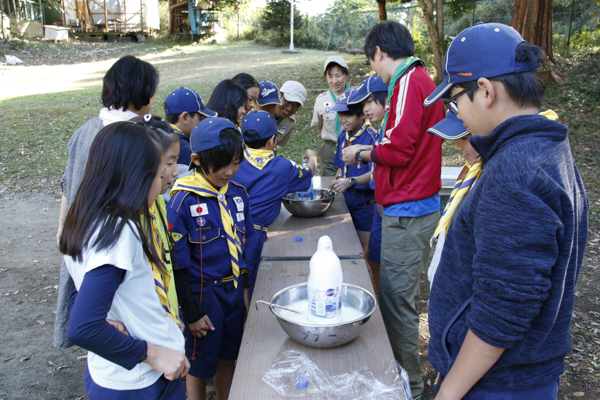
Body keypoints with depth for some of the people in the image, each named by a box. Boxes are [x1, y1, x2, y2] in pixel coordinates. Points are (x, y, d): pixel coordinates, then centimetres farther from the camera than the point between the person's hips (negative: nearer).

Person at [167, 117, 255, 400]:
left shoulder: (238, 193, -1)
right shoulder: (183, 201, -18)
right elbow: (177, 262, -14)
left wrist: (246, 287, 9)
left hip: (235, 290, 5)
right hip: (203, 293, -5)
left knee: (228, 358, 22)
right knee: (199, 367, 13)